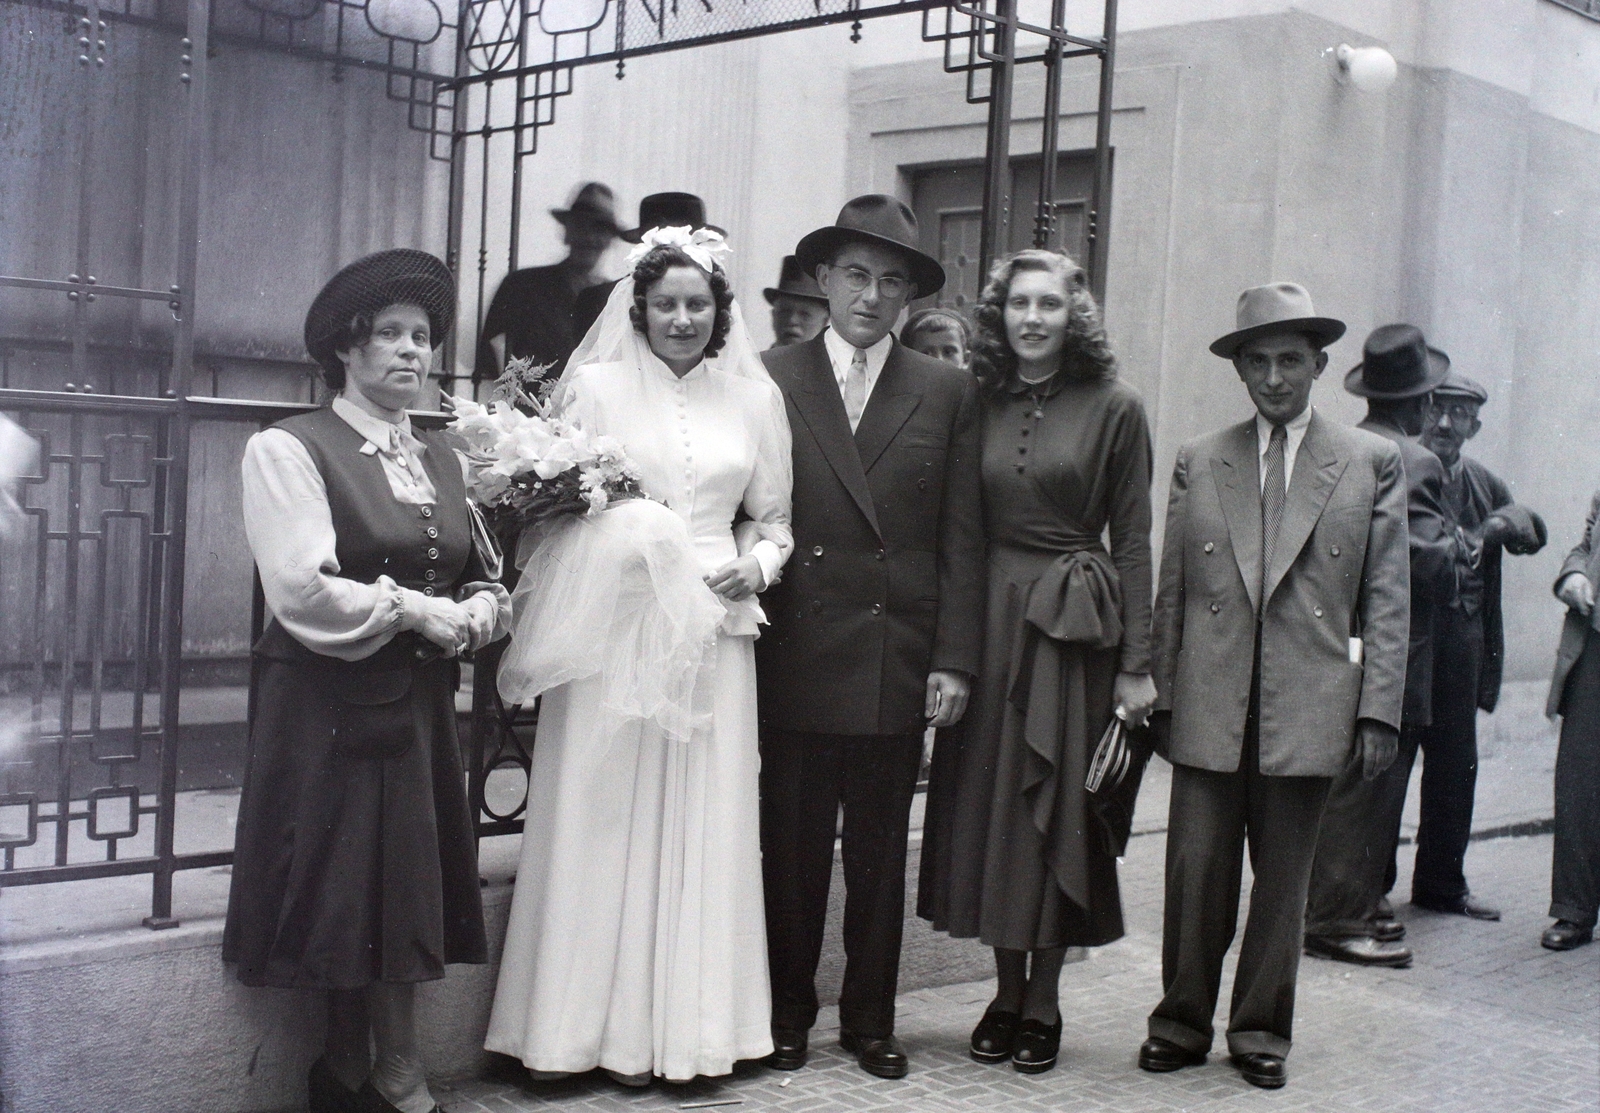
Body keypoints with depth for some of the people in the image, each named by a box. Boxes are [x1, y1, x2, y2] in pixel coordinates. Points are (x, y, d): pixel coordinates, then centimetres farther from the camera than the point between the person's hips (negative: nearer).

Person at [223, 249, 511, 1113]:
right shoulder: (289, 448, -8)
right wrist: (413, 610, -14)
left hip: (420, 708, 6)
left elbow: (481, 575, 14)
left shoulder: (439, 456, 13)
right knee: (343, 896, 3)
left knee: (406, 894, 9)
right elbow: (301, 589, -18)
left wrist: (479, 610, -8)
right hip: (330, 707, -6)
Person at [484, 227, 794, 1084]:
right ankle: (583, 1022, 12)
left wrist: (759, 563, -3)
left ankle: (677, 1028, 14)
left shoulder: (754, 396, 10)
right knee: (599, 820, 2)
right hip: (608, 630, -2)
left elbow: (774, 517, 16)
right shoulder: (595, 384, 4)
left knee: (697, 827, 4)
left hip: (710, 635, 2)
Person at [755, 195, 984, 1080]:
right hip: (794, 660, -1)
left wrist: (954, 661, -2)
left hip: (897, 661, 1)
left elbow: (961, 539, 4)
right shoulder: (769, 380, 2)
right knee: (790, 850, 7)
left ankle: (870, 1020, 23)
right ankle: (786, 1015, 22)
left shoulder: (949, 393, 6)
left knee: (880, 856, 10)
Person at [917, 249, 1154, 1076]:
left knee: (1057, 812, 4)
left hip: (1075, 626, -3)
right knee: (989, 804, 8)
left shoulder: (1114, 408, -3)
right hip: (989, 619, 3)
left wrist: (1136, 664, -7)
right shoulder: (978, 405, 6)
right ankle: (1006, 994, 23)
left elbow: (1133, 542, -3)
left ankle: (1042, 1006, 17)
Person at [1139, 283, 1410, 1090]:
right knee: (1196, 873, 4)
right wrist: (1161, 696, 5)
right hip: (1209, 710, 1)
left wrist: (1379, 711, -3)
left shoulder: (1371, 463, 5)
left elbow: (1386, 599, 3)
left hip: (1309, 711, -1)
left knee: (1283, 878, 9)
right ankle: (1182, 1023, 20)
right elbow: (1170, 592, 9)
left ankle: (1261, 1031, 23)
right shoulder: (1198, 462, 8)